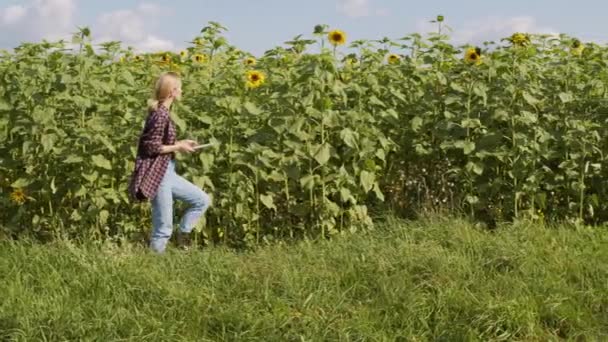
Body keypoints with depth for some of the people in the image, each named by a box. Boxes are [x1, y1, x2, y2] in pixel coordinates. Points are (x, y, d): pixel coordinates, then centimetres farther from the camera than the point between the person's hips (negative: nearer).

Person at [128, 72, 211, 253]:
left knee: (203, 200, 11)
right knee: (164, 228, -5)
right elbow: (151, 146, -21)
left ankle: (183, 236, 18)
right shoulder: (160, 114, -17)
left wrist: (180, 144, 8)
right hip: (157, 174, -10)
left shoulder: (162, 112, 12)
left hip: (167, 172, 10)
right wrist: (178, 147, -12)